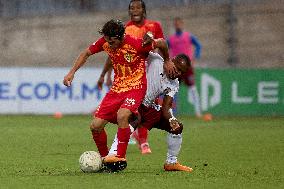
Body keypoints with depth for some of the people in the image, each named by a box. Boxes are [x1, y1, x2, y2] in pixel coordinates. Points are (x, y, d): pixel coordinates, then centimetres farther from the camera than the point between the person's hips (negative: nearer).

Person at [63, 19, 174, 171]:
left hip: (135, 87, -6)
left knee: (121, 116, -34)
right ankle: (105, 158, 20)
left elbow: (161, 43, -7)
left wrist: (167, 61, 10)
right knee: (95, 126, -3)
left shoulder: (137, 44, -23)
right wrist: (72, 72, 4)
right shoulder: (104, 43, -8)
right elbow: (86, 53, 12)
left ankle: (120, 158, -25)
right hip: (116, 88, 6)